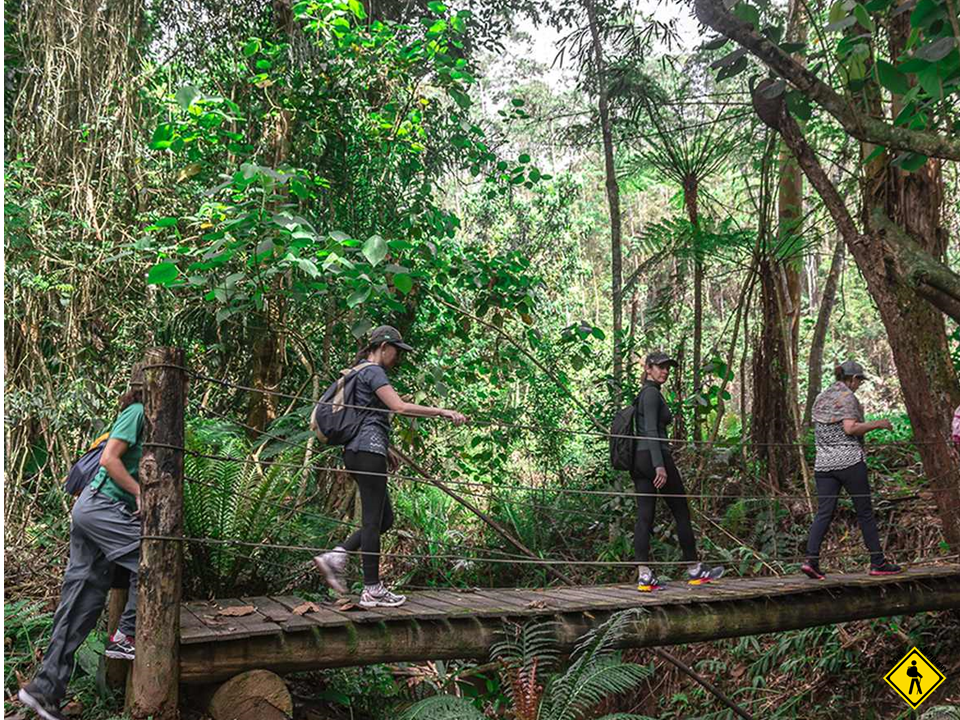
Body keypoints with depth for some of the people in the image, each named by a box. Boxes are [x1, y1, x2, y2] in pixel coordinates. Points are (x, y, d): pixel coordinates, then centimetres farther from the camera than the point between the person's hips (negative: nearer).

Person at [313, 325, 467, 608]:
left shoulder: (362, 373, 22)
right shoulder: (373, 371, -9)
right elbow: (400, 407, -22)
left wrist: (385, 449, 31)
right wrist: (442, 411, -20)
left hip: (358, 452, 10)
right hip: (368, 451, -10)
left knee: (384, 519, 13)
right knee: (373, 520, -4)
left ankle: (335, 556, 7)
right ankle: (372, 590, 2)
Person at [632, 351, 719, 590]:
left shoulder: (644, 394, 20)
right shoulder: (651, 393, -9)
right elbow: (651, 431, -18)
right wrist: (660, 465, -23)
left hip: (638, 459, 9)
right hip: (654, 456, -9)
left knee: (644, 517, 2)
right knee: (681, 512, 3)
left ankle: (644, 575, -2)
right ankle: (694, 569, 13)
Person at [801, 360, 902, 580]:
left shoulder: (820, 398, 15)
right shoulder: (847, 397, -8)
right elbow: (850, 428, -18)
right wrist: (876, 424, -6)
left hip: (823, 463, 6)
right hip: (849, 460, -6)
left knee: (824, 512, 2)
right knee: (865, 512, 4)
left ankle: (811, 559, -11)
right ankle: (877, 562, 11)